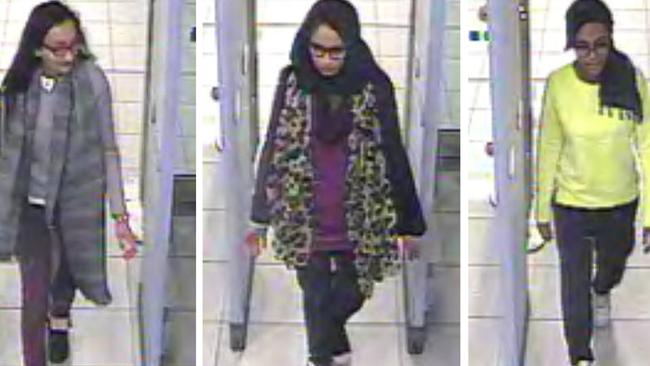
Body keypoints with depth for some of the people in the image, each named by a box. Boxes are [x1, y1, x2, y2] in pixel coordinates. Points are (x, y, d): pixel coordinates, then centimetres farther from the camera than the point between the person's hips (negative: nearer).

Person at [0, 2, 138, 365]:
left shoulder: (92, 80, -16)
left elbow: (108, 150, -9)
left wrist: (121, 215, -11)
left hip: (78, 204, 0)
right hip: (31, 207, 0)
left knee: (67, 275, 24)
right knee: (34, 298, -2)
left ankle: (60, 315, 58)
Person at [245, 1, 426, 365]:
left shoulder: (374, 86, -6)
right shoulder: (291, 82, -3)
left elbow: (394, 154, 0)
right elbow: (272, 149, 4)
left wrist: (408, 223, 2)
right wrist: (260, 216, 5)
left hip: (358, 223, 0)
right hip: (304, 222, 0)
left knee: (350, 296, 12)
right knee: (318, 301, 6)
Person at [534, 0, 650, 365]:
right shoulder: (559, 83, -18)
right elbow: (549, 149, -7)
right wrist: (543, 209, 0)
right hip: (570, 204, -2)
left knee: (613, 267, 28)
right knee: (575, 284, 7)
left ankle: (602, 291, 64)